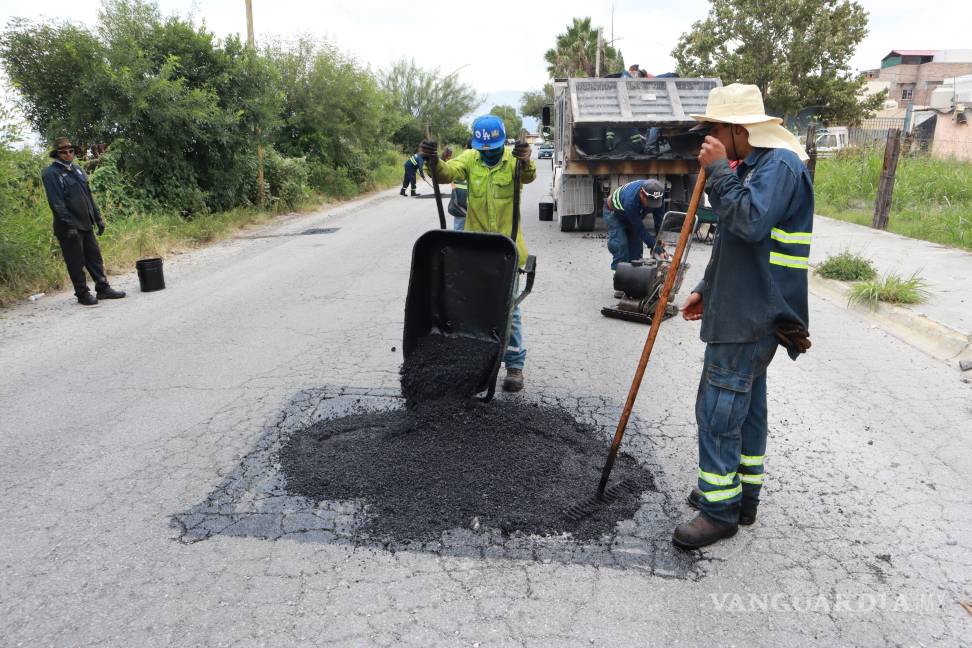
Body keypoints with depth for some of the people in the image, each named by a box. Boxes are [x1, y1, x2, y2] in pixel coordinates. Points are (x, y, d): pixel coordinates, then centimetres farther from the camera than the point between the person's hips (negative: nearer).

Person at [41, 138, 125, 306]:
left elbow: (89, 195, 17)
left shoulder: (77, 169, 13)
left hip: (86, 224, 7)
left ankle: (103, 288, 17)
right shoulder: (51, 173, -9)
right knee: (76, 262, 1)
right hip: (69, 228, -7)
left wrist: (98, 217, 13)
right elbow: (56, 202, -15)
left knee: (95, 257, 10)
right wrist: (69, 225, -20)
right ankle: (82, 294, 9)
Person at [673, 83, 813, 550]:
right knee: (745, 403, 16)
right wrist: (708, 291, 18)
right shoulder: (754, 166, 18)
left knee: (719, 409, -7)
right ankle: (742, 496, 28)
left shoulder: (780, 163, -14)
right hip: (744, 310, 11)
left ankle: (719, 510, 5)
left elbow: (750, 222, -30)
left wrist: (717, 170, -20)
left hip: (751, 316, -11)